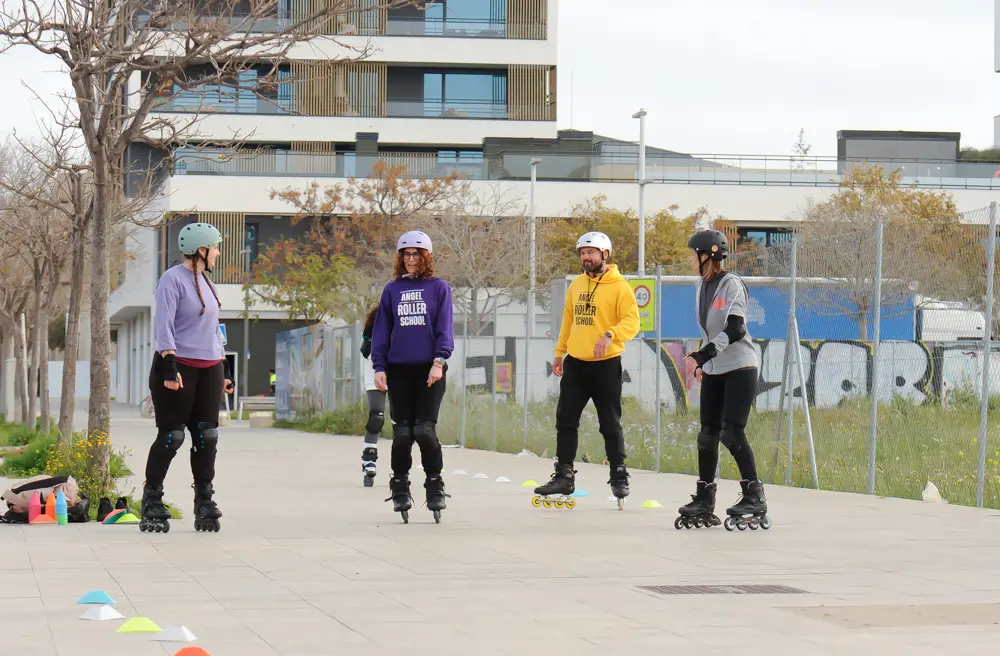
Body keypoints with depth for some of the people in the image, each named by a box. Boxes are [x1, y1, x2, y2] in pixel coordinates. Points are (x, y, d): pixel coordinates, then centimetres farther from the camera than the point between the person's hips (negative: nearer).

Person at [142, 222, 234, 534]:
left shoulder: (205, 281, 18)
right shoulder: (173, 279, -7)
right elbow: (164, 326, -13)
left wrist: (224, 369, 22)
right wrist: (169, 367, -21)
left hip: (209, 369, 7)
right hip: (179, 367, -7)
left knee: (207, 436, 1)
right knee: (171, 436, -5)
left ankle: (204, 503, 6)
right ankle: (152, 502, 3)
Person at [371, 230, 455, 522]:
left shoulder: (439, 288, 5)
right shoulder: (392, 290, 11)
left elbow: (445, 327, 0)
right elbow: (381, 331, 12)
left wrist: (439, 361, -12)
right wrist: (379, 366, 4)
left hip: (429, 369, -2)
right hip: (399, 369, 2)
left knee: (424, 430, -10)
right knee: (402, 432, 1)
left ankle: (435, 485, 5)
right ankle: (400, 488, 13)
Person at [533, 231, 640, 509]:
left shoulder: (619, 286, -8)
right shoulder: (576, 285, 11)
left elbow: (632, 322, -16)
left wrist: (610, 334, -33)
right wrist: (559, 353, 19)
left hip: (606, 364, -6)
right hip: (575, 363, 6)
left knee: (610, 425, 2)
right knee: (565, 420, 4)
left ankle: (619, 478, 12)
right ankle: (564, 476, 11)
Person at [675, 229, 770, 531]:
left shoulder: (731, 284, -12)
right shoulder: (703, 286, 12)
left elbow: (735, 329, -21)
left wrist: (704, 354, -28)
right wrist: (700, 362, 21)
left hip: (740, 367, -8)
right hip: (713, 370, 8)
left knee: (732, 433, -14)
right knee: (707, 435, 6)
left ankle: (754, 497, -8)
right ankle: (704, 502, 13)